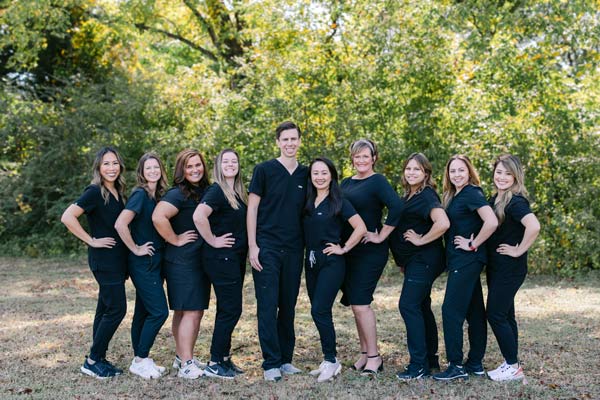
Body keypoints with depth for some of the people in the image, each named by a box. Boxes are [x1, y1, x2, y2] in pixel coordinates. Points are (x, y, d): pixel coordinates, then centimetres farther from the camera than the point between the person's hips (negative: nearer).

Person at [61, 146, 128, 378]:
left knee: (106, 309, 10)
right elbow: (67, 217, -21)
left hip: (117, 259, 8)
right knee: (117, 309, -9)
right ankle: (92, 361, 0)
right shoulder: (94, 192, -12)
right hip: (104, 259, -8)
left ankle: (98, 360, 17)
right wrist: (91, 241, -17)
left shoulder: (118, 193, 12)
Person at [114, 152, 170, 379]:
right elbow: (120, 224, -25)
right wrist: (135, 249, -17)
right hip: (143, 263, -8)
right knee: (159, 311, -9)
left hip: (155, 261, 8)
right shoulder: (140, 195, -14)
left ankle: (139, 360, 20)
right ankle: (141, 360, 1)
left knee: (143, 311, 12)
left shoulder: (159, 196, 11)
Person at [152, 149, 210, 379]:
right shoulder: (178, 194, -14)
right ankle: (186, 365, -5)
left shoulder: (205, 191, 12)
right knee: (190, 312, -9)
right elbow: (158, 217, -29)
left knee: (197, 311, 12)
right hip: (182, 260, -8)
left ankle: (182, 357, 22)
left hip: (201, 259, 8)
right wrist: (175, 240, -20)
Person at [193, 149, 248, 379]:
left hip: (236, 258, 9)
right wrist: (212, 241, -20)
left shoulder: (238, 193, 13)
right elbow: (199, 216, -30)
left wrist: (245, 250, 12)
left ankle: (224, 358, 23)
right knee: (231, 310, -7)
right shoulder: (216, 191, -14)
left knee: (228, 310, 13)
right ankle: (214, 364, 0)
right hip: (221, 258, -9)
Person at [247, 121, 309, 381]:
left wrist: (308, 246, 8)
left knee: (288, 306, 9)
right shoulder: (264, 170, -1)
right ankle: (271, 363, 1)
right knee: (268, 306, -4)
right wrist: (252, 246, -9)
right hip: (267, 248, -4)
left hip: (294, 250, 4)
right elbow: (252, 207, -2)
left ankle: (286, 359, 19)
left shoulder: (305, 174, 10)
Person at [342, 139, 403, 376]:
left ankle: (374, 357, 0)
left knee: (360, 303, -11)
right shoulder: (346, 183, 14)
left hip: (370, 251, -7)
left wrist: (381, 236, -16)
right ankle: (365, 353, 19)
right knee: (355, 304, 9)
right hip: (348, 250, 7)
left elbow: (396, 207, -21)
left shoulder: (377, 182, -7)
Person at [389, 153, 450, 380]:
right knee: (421, 307, 15)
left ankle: (419, 366, -11)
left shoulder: (427, 196, -15)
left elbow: (443, 224, -31)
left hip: (423, 259, -10)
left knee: (408, 305, -13)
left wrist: (421, 240, -19)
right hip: (414, 260, 10)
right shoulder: (408, 196, 13)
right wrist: (402, 262, 19)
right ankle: (430, 359, 25)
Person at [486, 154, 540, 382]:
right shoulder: (494, 199, 9)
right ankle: (510, 363, 22)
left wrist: (519, 250, -23)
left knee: (496, 315, -6)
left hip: (510, 267, -9)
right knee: (504, 315, 13)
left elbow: (533, 226, -33)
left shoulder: (516, 202, -17)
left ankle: (513, 367, 4)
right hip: (495, 266, 9)